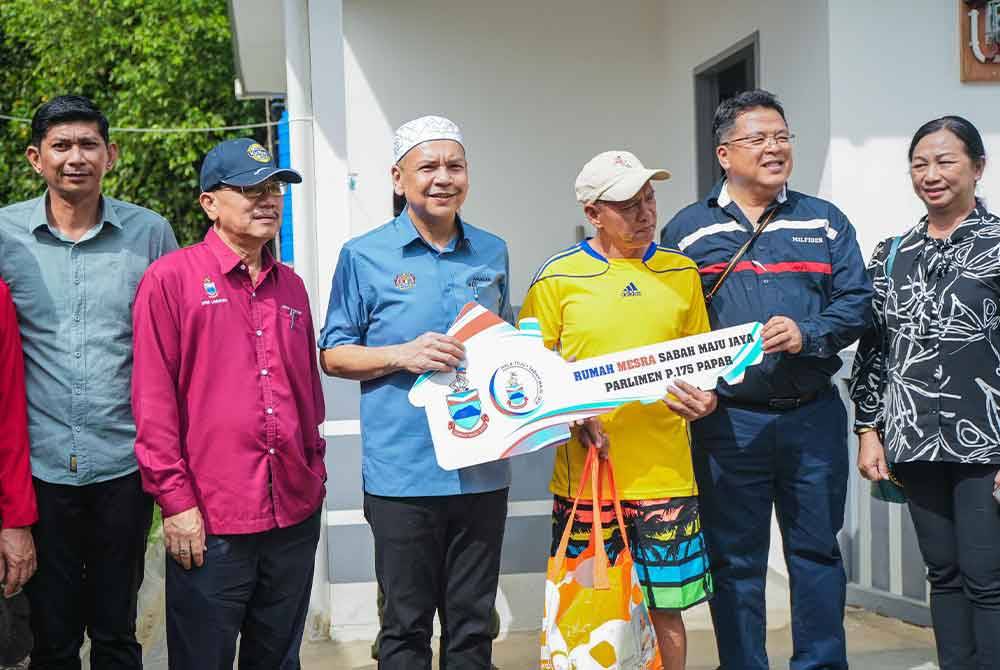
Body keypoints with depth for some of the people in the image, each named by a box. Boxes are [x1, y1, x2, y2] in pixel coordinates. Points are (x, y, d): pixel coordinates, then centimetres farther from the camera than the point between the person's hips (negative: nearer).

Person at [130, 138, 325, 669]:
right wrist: (175, 500, -12)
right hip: (209, 524, -5)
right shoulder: (171, 279, -6)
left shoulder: (291, 286, 12)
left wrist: (315, 475, 15)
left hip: (295, 516, 6)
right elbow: (152, 400, -9)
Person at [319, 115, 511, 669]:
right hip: (403, 473, -3)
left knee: (473, 623, 13)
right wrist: (402, 356, -15)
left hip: (482, 471, 3)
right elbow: (333, 355, 2)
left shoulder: (492, 253, 10)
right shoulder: (364, 256, -1)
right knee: (407, 625, 6)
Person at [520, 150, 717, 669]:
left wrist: (703, 399, -4)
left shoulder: (682, 272, 8)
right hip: (586, 471, -2)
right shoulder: (559, 277, -1)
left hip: (665, 472, 2)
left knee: (665, 609, 8)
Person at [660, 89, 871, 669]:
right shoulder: (687, 230, 4)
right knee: (735, 559, 7)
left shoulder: (825, 221, 9)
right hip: (729, 421, -2)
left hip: (814, 415, 2)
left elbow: (856, 301, 3)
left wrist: (807, 334, -15)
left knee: (817, 550, 11)